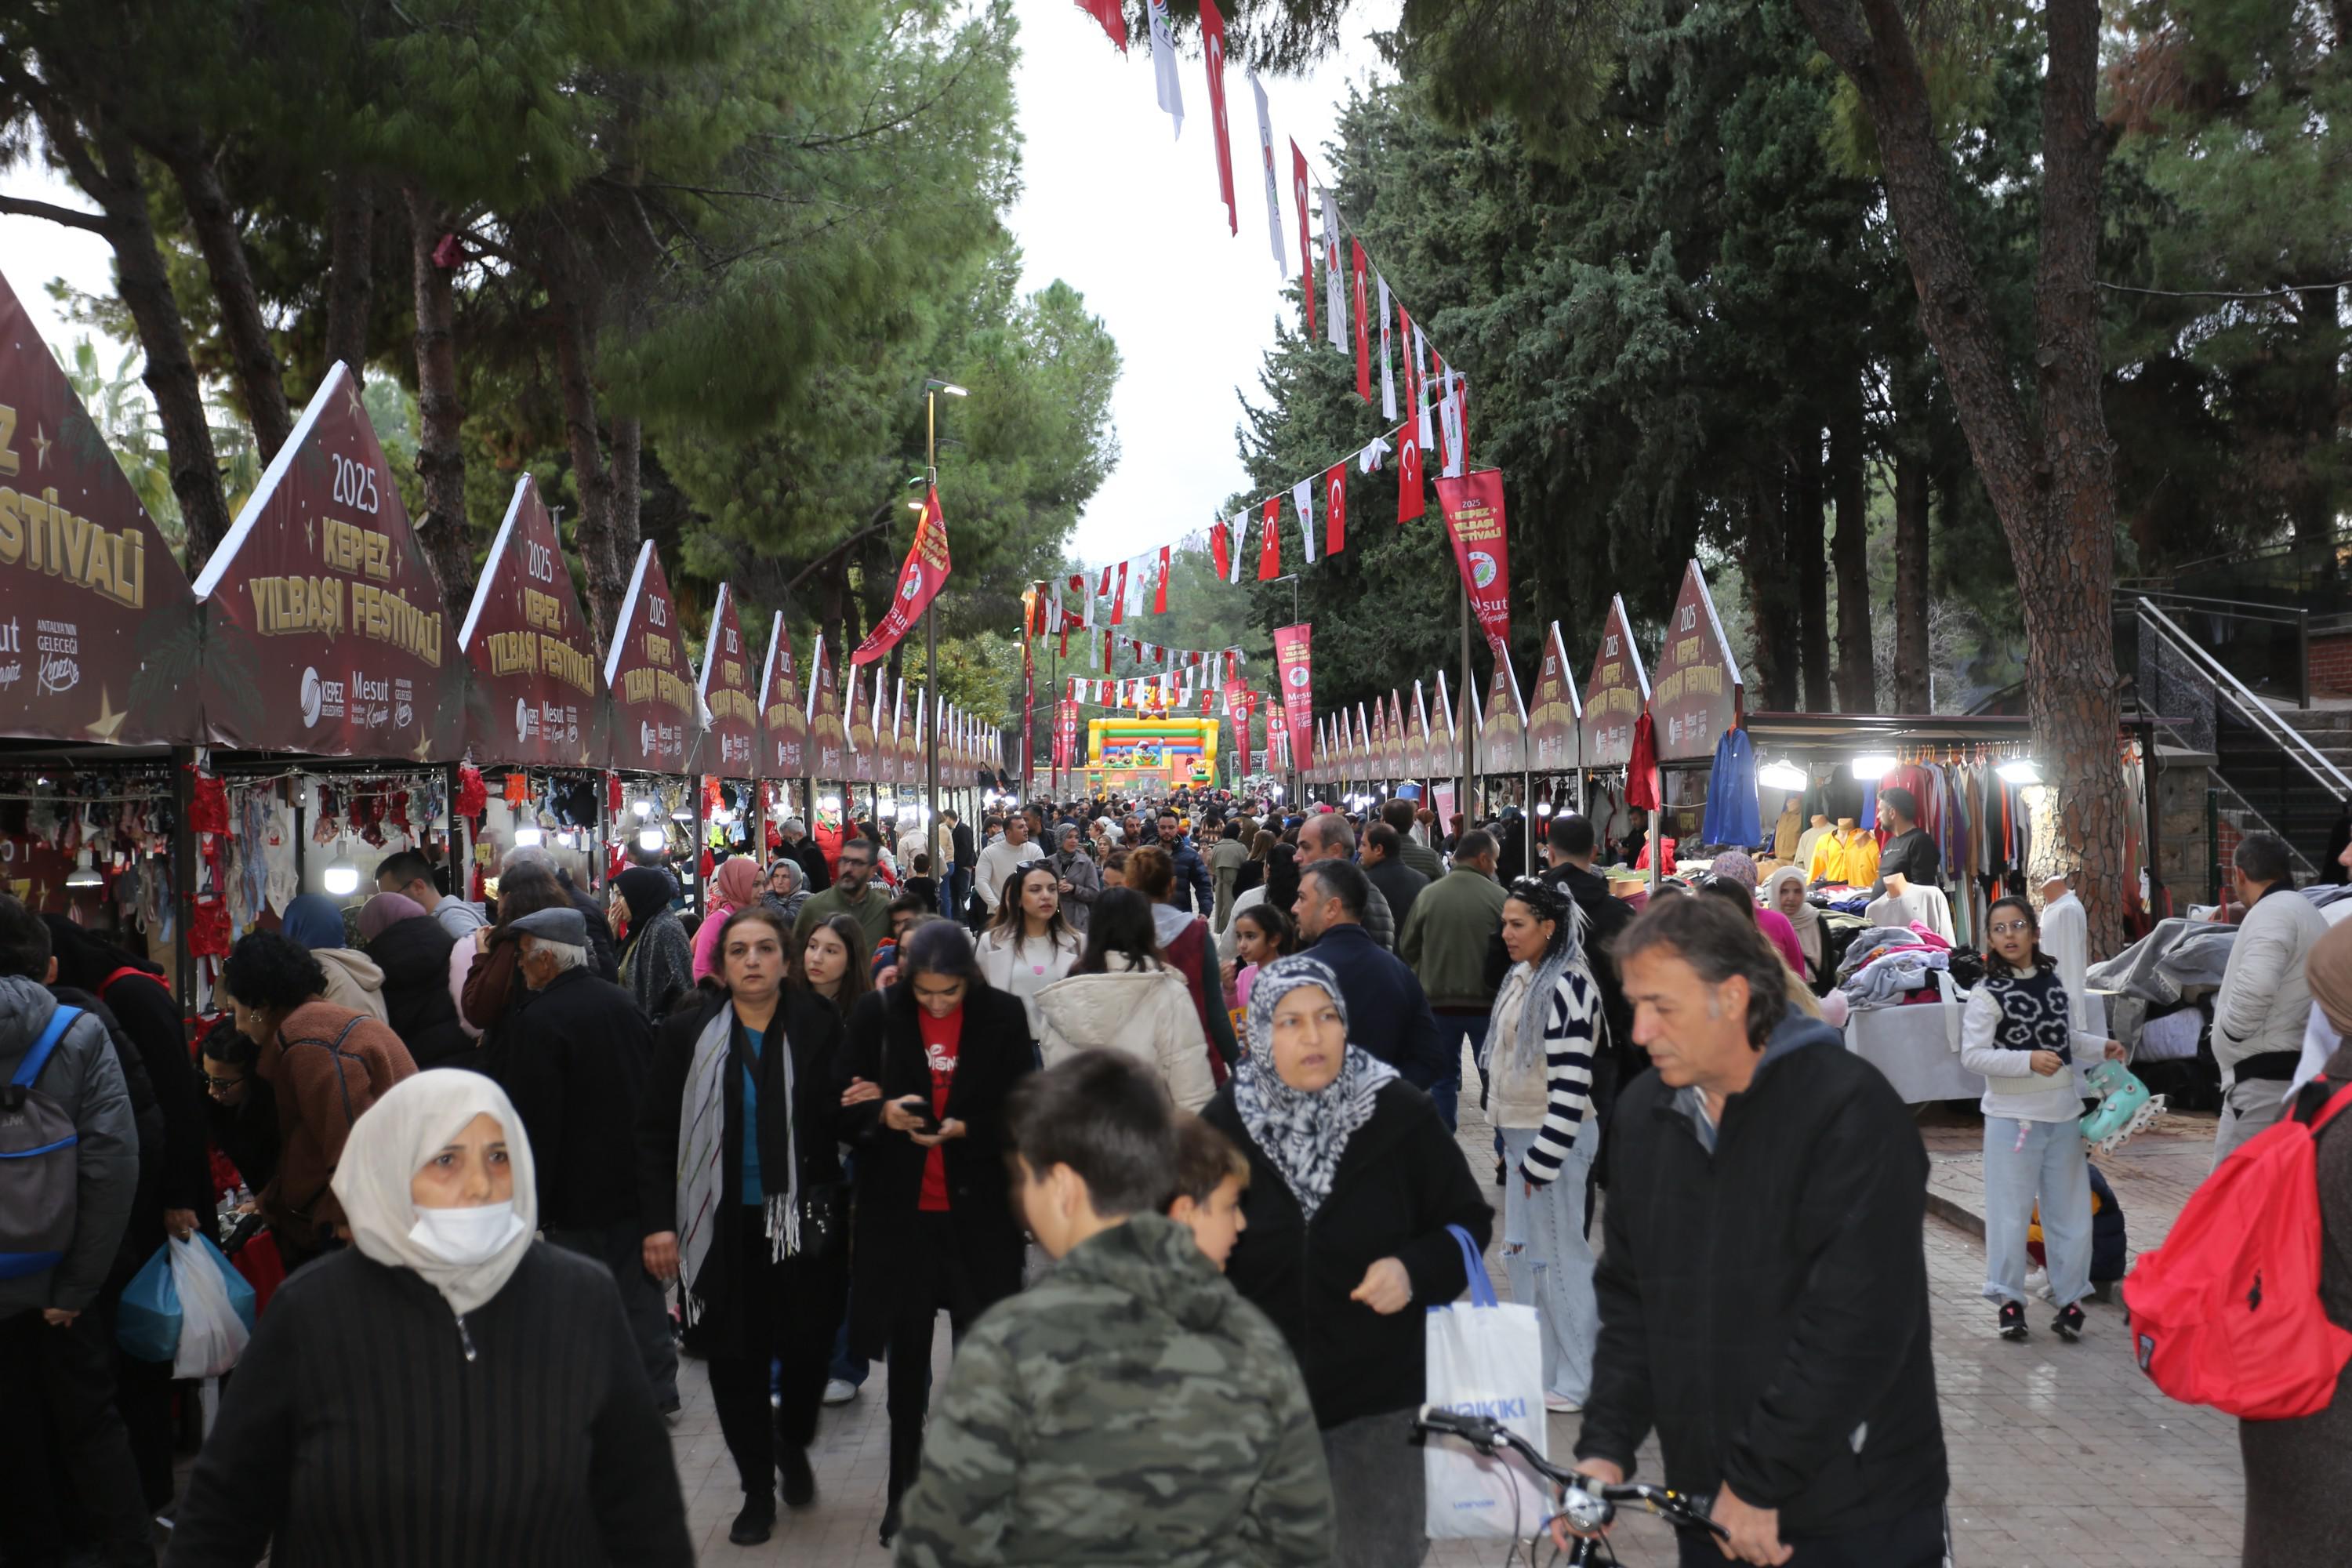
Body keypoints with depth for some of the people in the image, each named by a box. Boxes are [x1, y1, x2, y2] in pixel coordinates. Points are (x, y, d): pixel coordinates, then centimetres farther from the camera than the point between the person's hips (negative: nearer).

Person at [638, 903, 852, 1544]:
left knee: (807, 1345, 1)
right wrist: (659, 1222, -6)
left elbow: (836, 1117, 1)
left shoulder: (818, 1026, 0)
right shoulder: (689, 1032, 0)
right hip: (720, 1224, 0)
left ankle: (793, 1445, 33)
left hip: (800, 1219, 0)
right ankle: (757, 1489, 24)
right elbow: (656, 1133, 1)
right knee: (735, 1359, 5)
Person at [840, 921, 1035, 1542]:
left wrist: (964, 1128, -18)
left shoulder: (1003, 1016, -4)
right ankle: (905, 1494, 25)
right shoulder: (876, 1014, -3)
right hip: (900, 1212, 1)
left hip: (980, 1212, -1)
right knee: (907, 1358, 11)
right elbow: (847, 1111, -1)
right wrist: (883, 1113, -22)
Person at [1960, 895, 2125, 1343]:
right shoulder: (1987, 994, -11)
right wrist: (2029, 1060, -25)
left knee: (2070, 1209, 10)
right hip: (2013, 1117, -5)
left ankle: (2070, 1298, 22)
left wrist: (2101, 1047, 7)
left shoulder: (2054, 981, 7)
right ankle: (2009, 1299, 13)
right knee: (2011, 1210, 0)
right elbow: (1972, 1055, -17)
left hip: (2063, 1114, 5)